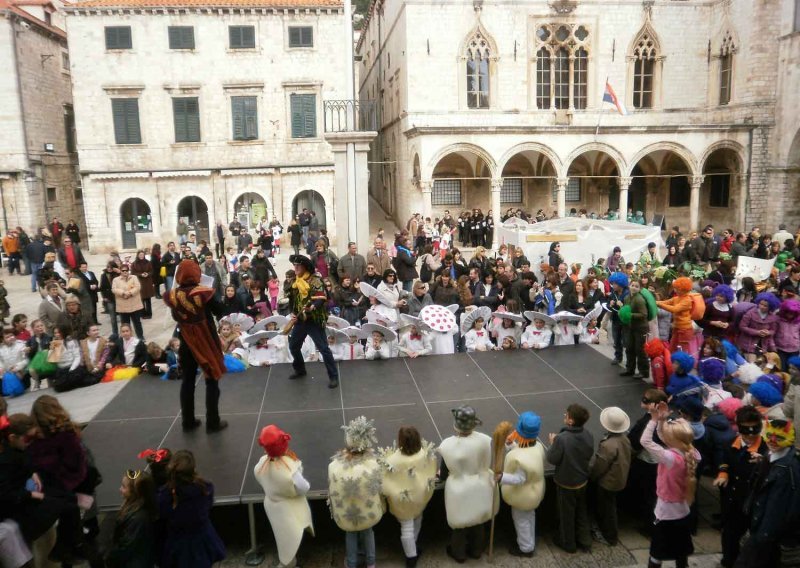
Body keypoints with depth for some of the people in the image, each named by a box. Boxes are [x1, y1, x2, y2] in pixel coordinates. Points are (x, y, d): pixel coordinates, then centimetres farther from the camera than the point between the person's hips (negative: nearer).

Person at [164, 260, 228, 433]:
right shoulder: (204, 293, -19)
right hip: (207, 341, -3)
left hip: (186, 342, 3)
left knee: (187, 381, 15)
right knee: (211, 381, 7)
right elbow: (221, 313, -9)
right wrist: (211, 300, 6)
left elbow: (176, 316, 9)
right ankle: (212, 423, 11)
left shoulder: (173, 295, -7)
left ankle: (188, 421, 23)